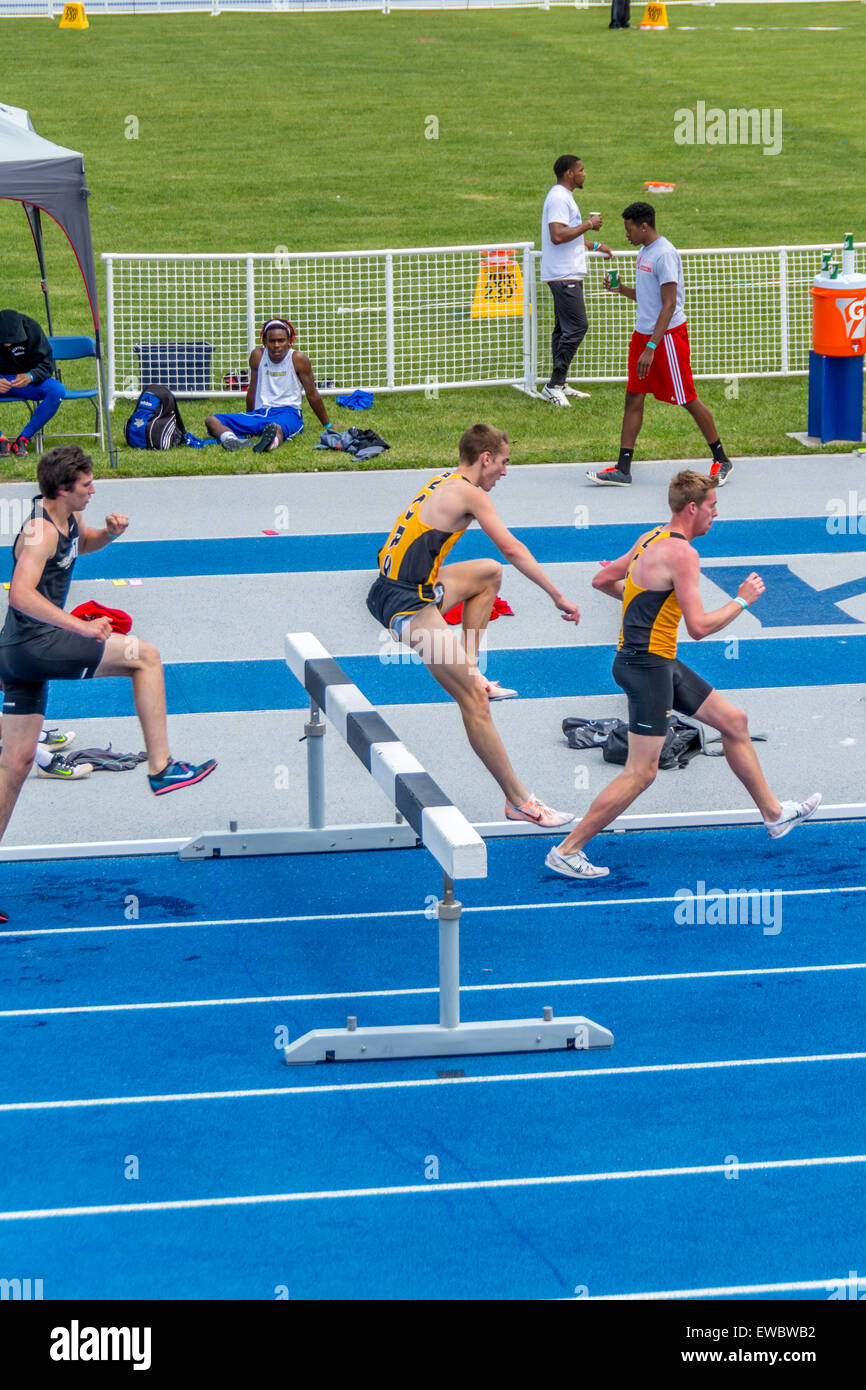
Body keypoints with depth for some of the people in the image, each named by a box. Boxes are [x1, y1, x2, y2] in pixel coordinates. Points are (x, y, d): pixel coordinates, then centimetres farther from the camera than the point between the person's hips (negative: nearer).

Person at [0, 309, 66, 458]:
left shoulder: (31, 327, -17)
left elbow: (46, 364, -14)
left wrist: (30, 377, -37)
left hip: (23, 379, 2)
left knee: (58, 390, -28)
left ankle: (22, 439, -19)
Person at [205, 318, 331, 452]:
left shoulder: (298, 359, -1)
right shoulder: (257, 356, 8)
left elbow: (312, 394, 7)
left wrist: (328, 425, 14)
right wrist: (248, 421, 28)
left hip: (288, 412, -4)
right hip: (259, 414, 5)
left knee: (278, 428, -43)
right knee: (211, 420, -17)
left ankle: (273, 441, -80)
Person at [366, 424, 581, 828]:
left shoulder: (443, 483, 16)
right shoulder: (471, 495, -10)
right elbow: (512, 549, -10)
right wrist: (558, 598, -5)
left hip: (397, 585, 10)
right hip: (408, 605, -10)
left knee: (489, 572, 29)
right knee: (475, 703, -13)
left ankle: (470, 671, 20)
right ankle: (518, 801, -14)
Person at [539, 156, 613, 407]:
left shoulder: (563, 197, 19)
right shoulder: (559, 198, -15)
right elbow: (557, 236, -27)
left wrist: (594, 246, 32)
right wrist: (588, 224, -19)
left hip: (567, 275, 11)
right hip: (564, 275, -11)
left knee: (565, 328, 12)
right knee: (577, 326, -13)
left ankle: (559, 385, 15)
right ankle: (554, 385, -12)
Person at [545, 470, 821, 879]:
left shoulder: (651, 539, 9)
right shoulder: (682, 554, -19)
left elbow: (602, 580, 20)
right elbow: (699, 627, -22)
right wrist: (742, 600, -9)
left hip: (659, 662, 11)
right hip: (648, 666, -11)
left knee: (734, 721, 18)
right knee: (641, 773, -8)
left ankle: (773, 814, 30)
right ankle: (566, 851, -4)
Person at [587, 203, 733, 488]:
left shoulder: (664, 254, -17)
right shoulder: (644, 252, 12)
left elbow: (669, 304, -20)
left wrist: (651, 347, -23)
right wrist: (621, 289, 5)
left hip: (668, 335, -9)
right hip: (642, 334, 9)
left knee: (688, 400, -1)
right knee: (633, 399, 3)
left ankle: (721, 461, 13)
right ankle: (623, 470, 3)